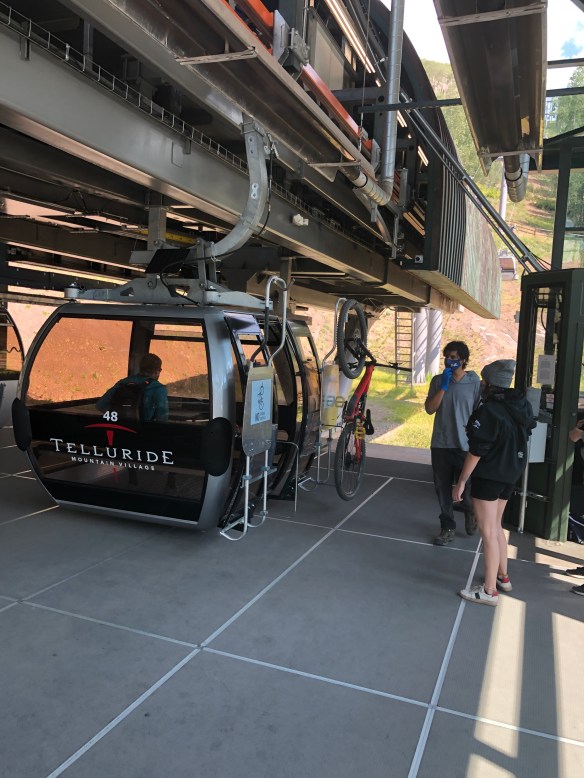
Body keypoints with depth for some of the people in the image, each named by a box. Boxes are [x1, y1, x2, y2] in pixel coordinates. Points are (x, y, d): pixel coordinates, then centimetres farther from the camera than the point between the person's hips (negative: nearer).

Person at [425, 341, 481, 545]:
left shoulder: (474, 382, -3)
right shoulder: (438, 380, 2)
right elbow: (429, 409, -6)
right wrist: (443, 386, -15)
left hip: (465, 445, -2)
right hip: (440, 444, 2)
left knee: (466, 488, 0)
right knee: (442, 488, 8)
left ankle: (469, 512, 35)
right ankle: (447, 528, 24)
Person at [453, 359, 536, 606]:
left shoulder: (488, 411, -22)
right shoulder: (523, 406, 2)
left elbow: (476, 451, -21)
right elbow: (524, 436, 12)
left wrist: (461, 481, -14)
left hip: (489, 476, -8)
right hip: (511, 474, 8)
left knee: (488, 533, 0)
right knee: (496, 526, 23)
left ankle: (489, 591, 7)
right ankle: (502, 577, 35)